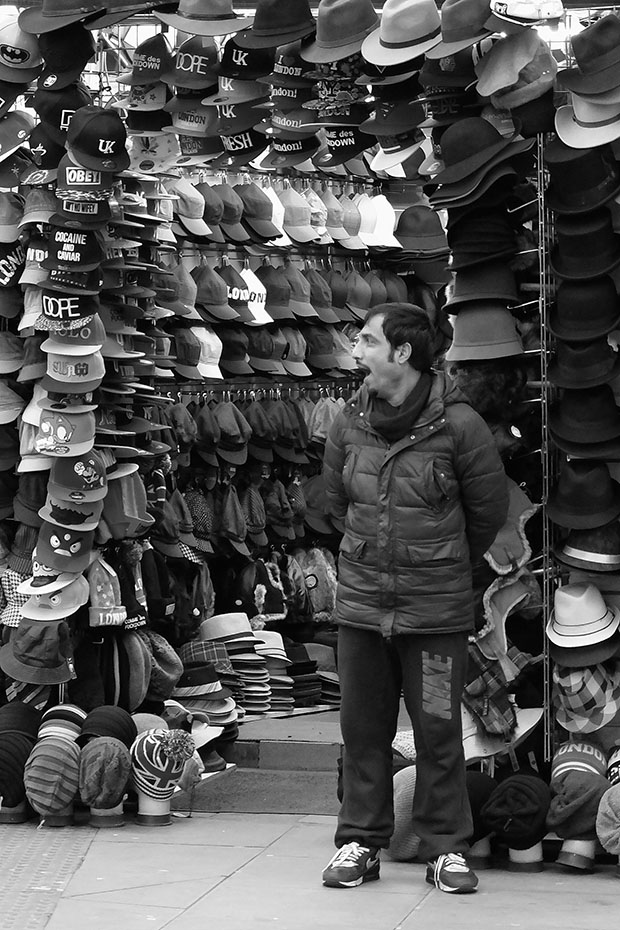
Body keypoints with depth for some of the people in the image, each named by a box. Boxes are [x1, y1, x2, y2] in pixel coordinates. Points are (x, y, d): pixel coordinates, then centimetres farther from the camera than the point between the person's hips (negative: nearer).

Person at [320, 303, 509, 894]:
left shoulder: (458, 424, -11)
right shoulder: (348, 423, 0)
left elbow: (489, 510, 2)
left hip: (436, 607, -3)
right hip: (361, 600, 3)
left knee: (438, 730, 3)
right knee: (362, 728, 9)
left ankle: (445, 848, 14)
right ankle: (360, 842, 20)